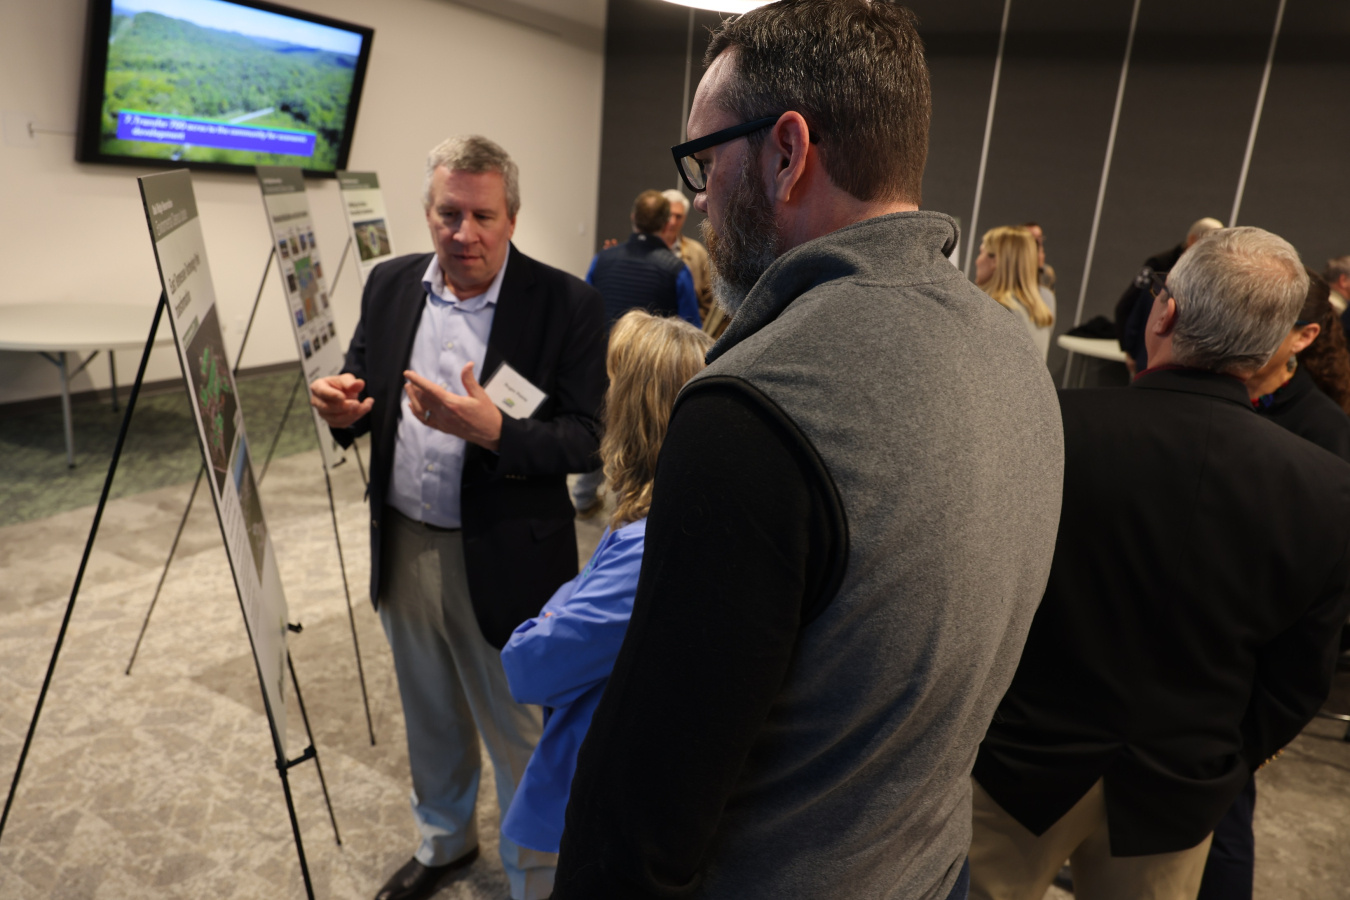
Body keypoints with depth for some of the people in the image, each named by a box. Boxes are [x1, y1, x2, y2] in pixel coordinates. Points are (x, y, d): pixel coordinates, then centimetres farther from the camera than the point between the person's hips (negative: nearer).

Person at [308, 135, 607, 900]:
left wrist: (494, 430, -33)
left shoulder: (568, 303, -14)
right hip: (404, 546, 6)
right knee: (430, 716, 25)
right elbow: (364, 387, 11)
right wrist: (344, 405, -13)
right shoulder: (390, 285, 2)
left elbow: (588, 437, -16)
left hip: (503, 561, -5)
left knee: (521, 735, 10)